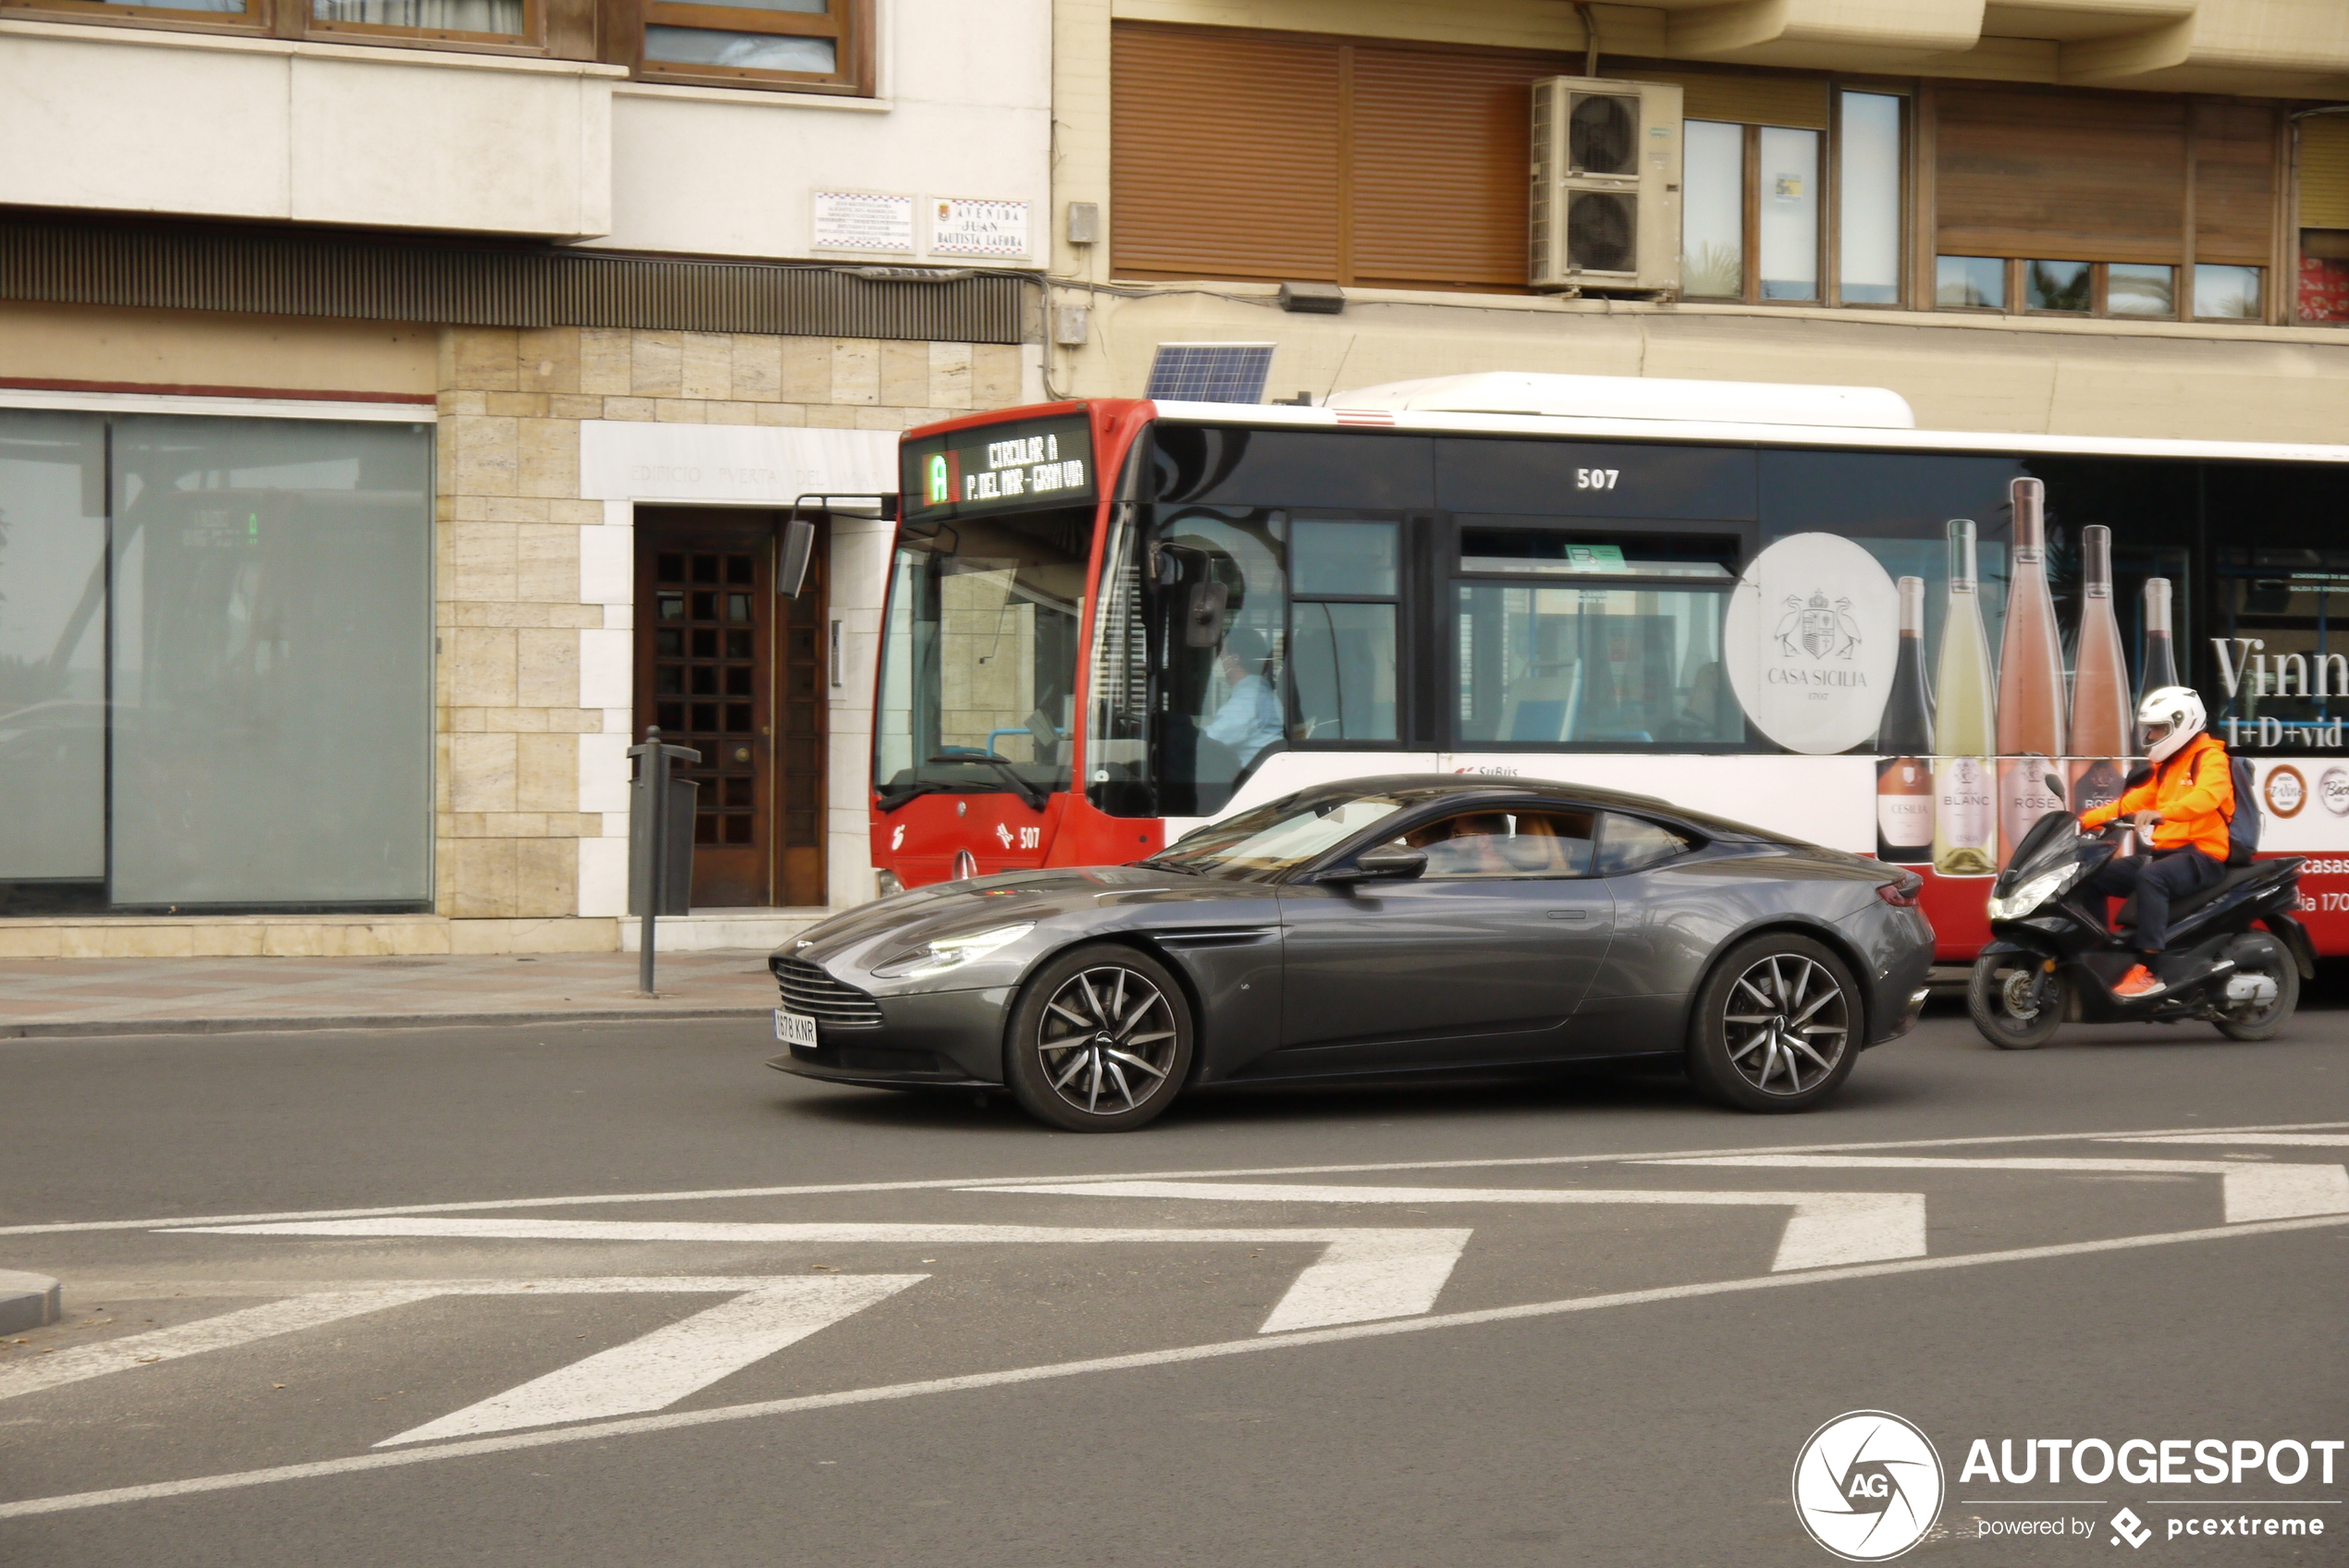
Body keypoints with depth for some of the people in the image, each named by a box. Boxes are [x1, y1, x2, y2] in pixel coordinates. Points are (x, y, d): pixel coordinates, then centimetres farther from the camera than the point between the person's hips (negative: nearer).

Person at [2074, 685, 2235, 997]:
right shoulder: (2165, 767, 23)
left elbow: (2205, 796, -27)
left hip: (2202, 854, -10)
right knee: (2094, 876, -1)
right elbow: (2132, 801, 21)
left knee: (2150, 877, -38)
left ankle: (2150, 971, -43)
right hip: (2165, 851, 10)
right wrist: (2088, 819, 8)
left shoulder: (2210, 759, -7)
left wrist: (2160, 813, -44)